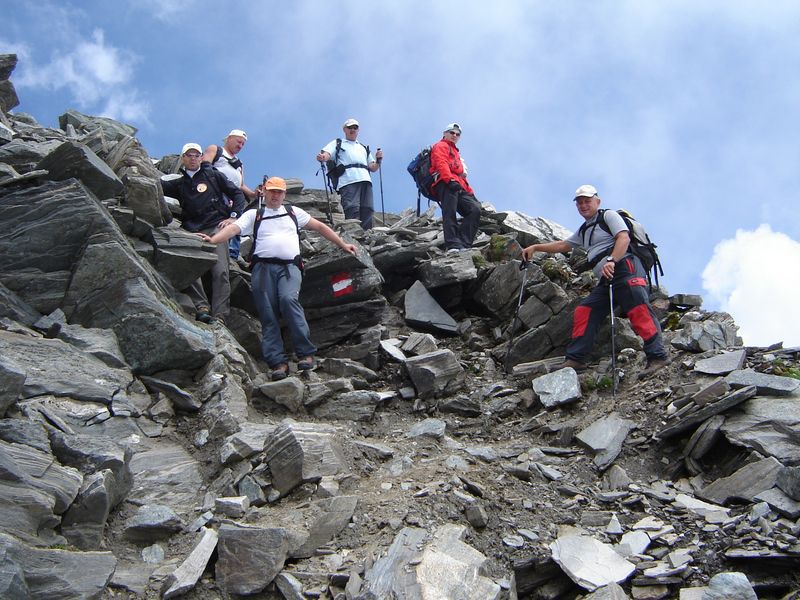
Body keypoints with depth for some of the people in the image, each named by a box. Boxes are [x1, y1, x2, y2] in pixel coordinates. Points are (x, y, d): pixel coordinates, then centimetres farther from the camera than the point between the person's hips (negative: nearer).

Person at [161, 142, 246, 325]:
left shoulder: (213, 176, 18)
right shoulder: (179, 183, 24)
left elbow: (237, 194, 16)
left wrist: (233, 216, 2)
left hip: (215, 227, -2)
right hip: (192, 231, 2)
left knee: (220, 271, -19)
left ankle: (219, 315, -25)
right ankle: (201, 307, -30)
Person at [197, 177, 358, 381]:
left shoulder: (293, 212, 24)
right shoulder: (253, 215, 19)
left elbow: (320, 227, 27)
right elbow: (233, 228, 2)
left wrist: (343, 244, 23)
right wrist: (213, 239, -17)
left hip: (290, 266, -1)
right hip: (263, 267, 1)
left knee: (288, 299, -28)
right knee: (268, 315, -9)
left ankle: (305, 353, -24)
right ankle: (278, 362, -10)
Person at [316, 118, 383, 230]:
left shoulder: (363, 148, 35)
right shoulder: (337, 143, 24)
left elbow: (373, 168, 29)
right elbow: (326, 154, 4)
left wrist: (378, 160, 8)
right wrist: (322, 157, -20)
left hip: (366, 181, 4)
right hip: (348, 182, -4)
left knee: (367, 210, -10)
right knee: (352, 210, -21)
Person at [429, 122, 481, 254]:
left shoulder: (456, 153, 43)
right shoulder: (440, 146, 16)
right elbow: (441, 164, -5)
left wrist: (470, 193, 22)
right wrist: (451, 180, -23)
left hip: (459, 188, 8)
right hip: (446, 185, -8)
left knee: (475, 209, -15)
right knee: (450, 214, -25)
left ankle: (463, 244, -28)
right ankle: (452, 245, -39)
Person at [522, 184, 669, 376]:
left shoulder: (608, 216, 5)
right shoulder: (583, 231, 30)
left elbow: (624, 238, -10)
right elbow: (562, 245, 36)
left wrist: (611, 261, -25)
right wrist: (535, 247, 28)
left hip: (625, 267, -8)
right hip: (607, 279, 9)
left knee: (638, 310, -23)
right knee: (584, 311, -2)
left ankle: (656, 357, -30)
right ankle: (575, 359, -6)